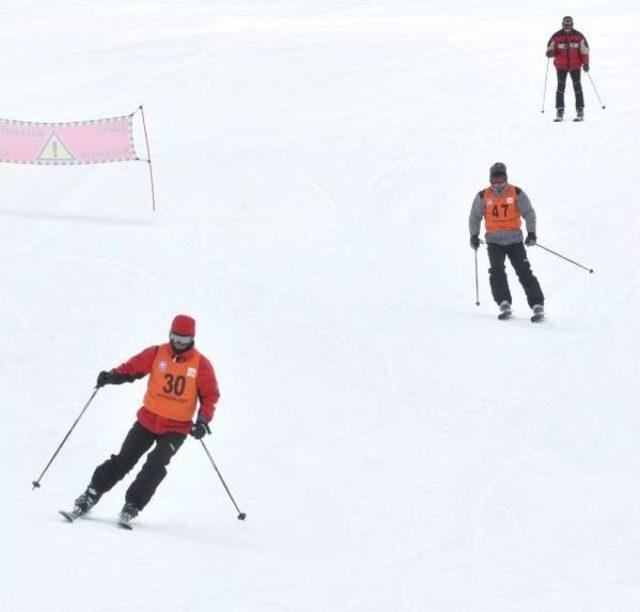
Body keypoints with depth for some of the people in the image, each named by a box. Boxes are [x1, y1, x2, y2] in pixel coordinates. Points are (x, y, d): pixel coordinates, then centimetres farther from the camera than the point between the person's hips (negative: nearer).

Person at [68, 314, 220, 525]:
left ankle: (133, 505, -11)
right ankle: (91, 496, 7)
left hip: (176, 428, -1)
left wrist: (203, 421, -17)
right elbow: (132, 367, 3)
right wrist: (112, 376, -16)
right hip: (147, 420, 1)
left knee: (156, 464, -19)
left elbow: (210, 395, -3)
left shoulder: (201, 364, -5)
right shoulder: (157, 354, -2)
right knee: (123, 460, -1)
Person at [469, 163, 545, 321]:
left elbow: (529, 213, -1)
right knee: (497, 272, -18)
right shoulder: (483, 196, 1)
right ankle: (504, 305, -18)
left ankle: (538, 306, -7)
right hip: (494, 241, 1)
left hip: (514, 240, -1)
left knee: (524, 272, -8)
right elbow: (475, 217, 10)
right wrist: (474, 235, -3)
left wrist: (531, 232, -15)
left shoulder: (517, 193, -2)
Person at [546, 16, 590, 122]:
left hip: (575, 66, 0)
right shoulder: (557, 36, -1)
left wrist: (586, 63, 0)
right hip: (561, 66, 0)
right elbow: (550, 47, 6)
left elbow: (584, 49, 6)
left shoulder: (578, 36, 1)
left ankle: (580, 111, 5)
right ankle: (559, 112, 2)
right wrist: (550, 52, -17)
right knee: (560, 87, -2)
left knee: (577, 87, 1)